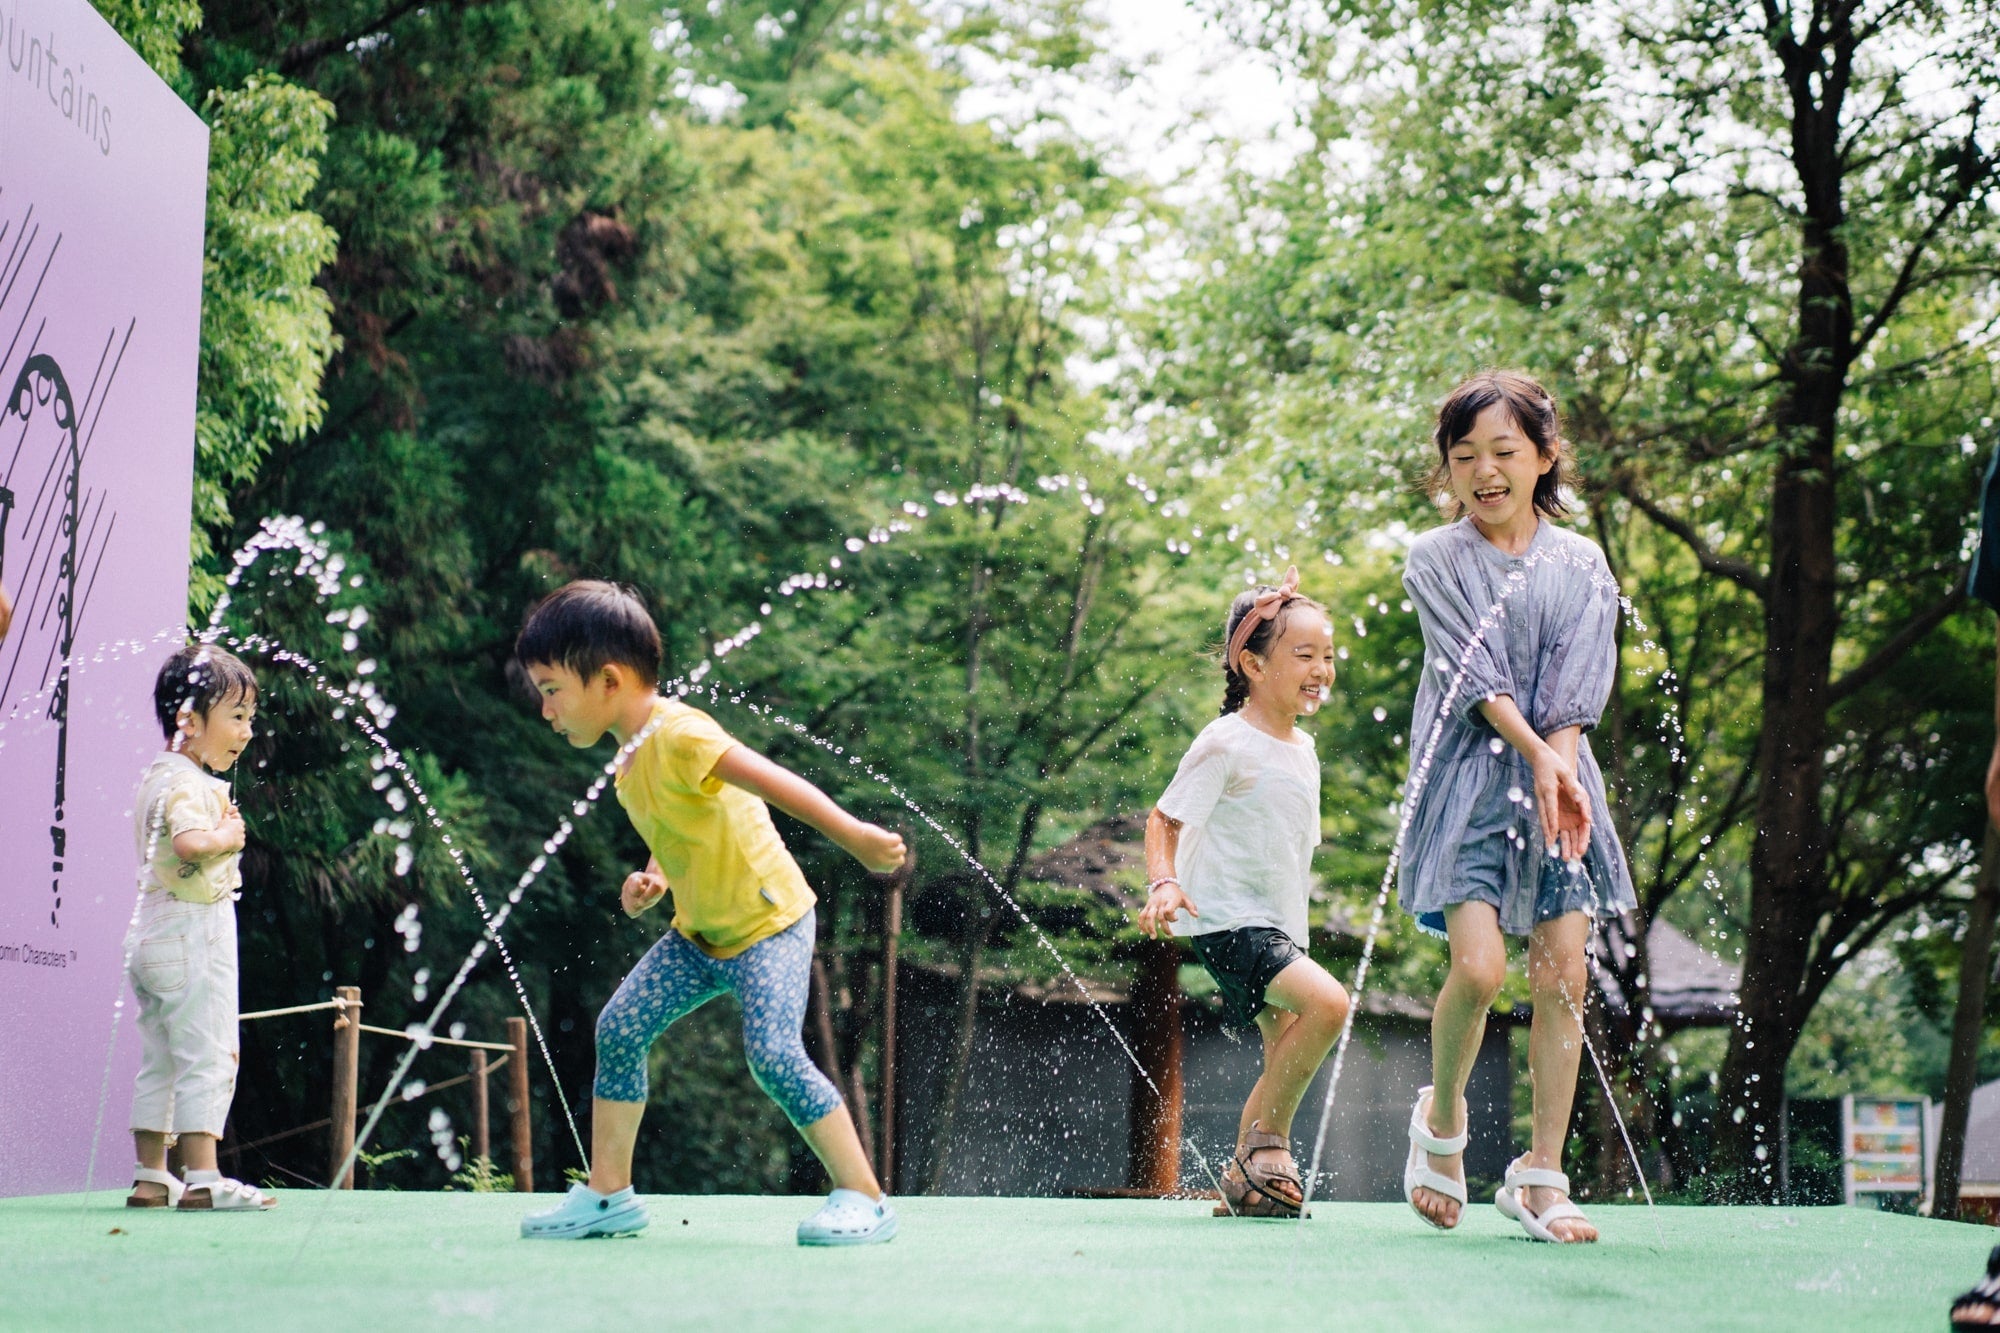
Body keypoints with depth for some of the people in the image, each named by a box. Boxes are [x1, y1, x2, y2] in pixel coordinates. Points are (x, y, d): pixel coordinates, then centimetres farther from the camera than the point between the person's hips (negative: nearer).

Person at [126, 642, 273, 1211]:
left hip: (151, 936, 10)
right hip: (194, 934, -10)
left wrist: (221, 824, 11)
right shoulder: (189, 783, -17)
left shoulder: (157, 776, 15)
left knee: (157, 1062, 13)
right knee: (206, 1057, -8)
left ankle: (150, 1176, 17)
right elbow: (189, 842, -35)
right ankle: (202, 1180, -10)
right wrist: (226, 836, -17)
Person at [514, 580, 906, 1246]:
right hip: (699, 931, 9)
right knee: (619, 1028, 3)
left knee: (773, 1052, -23)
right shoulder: (632, 755, 7)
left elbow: (773, 781, -32)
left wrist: (853, 836, -40)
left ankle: (863, 1196, -12)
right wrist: (656, 879, 1)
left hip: (768, 922, -9)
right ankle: (608, 1195, 11)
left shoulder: (679, 734, -23)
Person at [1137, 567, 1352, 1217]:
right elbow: (1165, 819, -11)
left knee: (1287, 1053, 11)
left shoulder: (1303, 749, 12)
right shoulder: (1225, 743, -13)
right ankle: (1268, 1135, -12)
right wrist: (1164, 883, -28)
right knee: (1327, 1002, -27)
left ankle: (1244, 1177, 23)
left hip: (1279, 928, 9)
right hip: (1228, 921, -9)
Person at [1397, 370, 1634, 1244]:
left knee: (1562, 976, -4)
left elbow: (1577, 689, 1)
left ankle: (1540, 1179, 3)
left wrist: (1558, 771, -15)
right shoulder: (1436, 560, 3)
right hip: (1469, 778, -3)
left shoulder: (1581, 566, 10)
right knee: (1478, 966, -17)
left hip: (1559, 778, 3)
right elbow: (1475, 674, -7)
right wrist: (1538, 758, -19)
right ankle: (1442, 1117, 11)